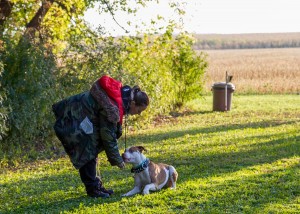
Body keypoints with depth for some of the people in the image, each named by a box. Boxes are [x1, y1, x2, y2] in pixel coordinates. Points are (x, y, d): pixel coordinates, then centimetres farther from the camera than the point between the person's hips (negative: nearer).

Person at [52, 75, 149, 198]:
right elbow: (108, 136, -22)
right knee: (87, 154, -6)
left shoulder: (123, 94, -1)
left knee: (92, 151, 13)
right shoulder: (112, 108, -30)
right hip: (72, 122, -10)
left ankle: (96, 186, 20)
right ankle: (92, 189, 3)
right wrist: (117, 160, -10)